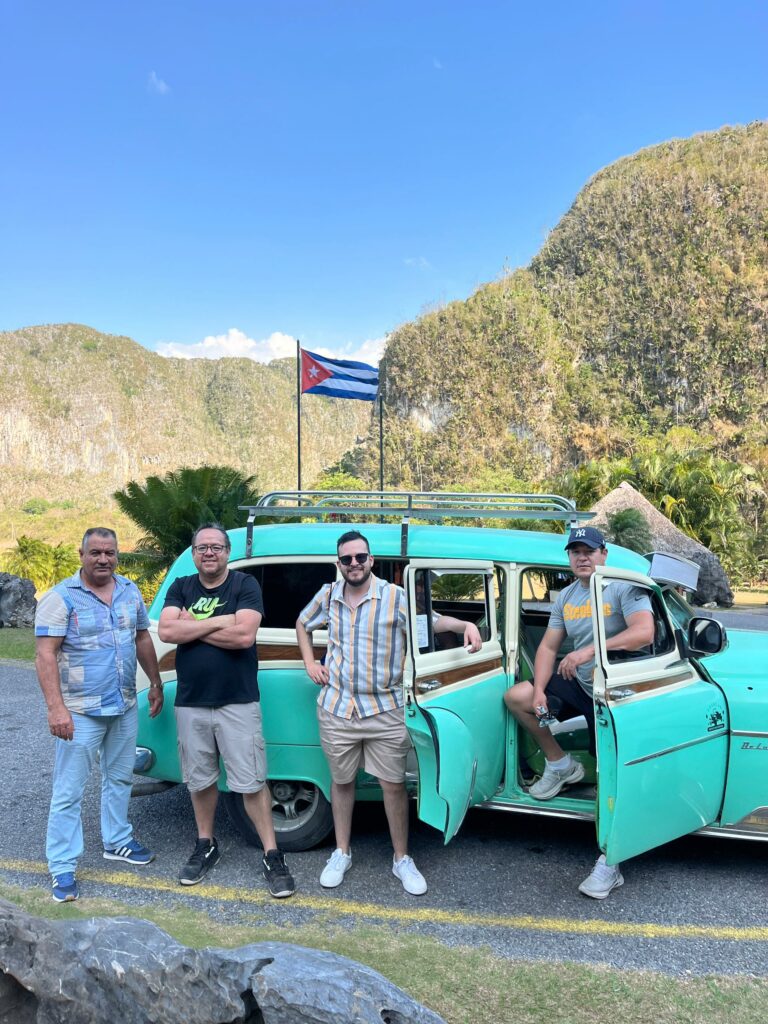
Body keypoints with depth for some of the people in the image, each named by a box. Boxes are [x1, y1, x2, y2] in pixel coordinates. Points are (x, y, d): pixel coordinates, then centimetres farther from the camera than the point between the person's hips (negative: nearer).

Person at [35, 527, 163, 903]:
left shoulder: (130, 592, 5)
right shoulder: (61, 597, -13)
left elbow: (143, 639, 15)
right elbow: (45, 654, -17)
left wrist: (156, 684, 13)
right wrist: (56, 707, -24)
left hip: (125, 707, 6)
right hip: (81, 712, -6)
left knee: (120, 777, 19)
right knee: (69, 791, -1)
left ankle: (117, 842, 36)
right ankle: (63, 868, 8)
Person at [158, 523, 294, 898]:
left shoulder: (245, 585, -6)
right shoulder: (181, 588, 5)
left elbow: (244, 636, -21)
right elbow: (166, 631, -12)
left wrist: (192, 625, -13)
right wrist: (220, 621, -16)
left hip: (238, 703, -4)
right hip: (190, 704, 4)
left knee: (252, 783, -1)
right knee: (200, 780, 17)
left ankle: (272, 856, 9)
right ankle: (206, 845, 35)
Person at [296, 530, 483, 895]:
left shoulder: (396, 596, -8)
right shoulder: (327, 596, 3)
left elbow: (432, 621, -4)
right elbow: (302, 624, 21)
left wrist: (466, 624, -23)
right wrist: (309, 663, 9)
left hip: (385, 711, -2)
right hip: (337, 708, 3)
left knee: (394, 785, 3)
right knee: (342, 782, 15)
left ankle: (402, 859, 21)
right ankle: (341, 854, 32)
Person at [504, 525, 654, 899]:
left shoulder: (623, 588, -14)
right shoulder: (565, 597, 6)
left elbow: (644, 632, -31)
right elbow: (548, 647, 4)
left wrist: (591, 650, -37)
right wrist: (538, 691, -11)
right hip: (577, 684, 6)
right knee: (516, 697, -5)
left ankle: (610, 862, 0)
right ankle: (560, 765, 11)